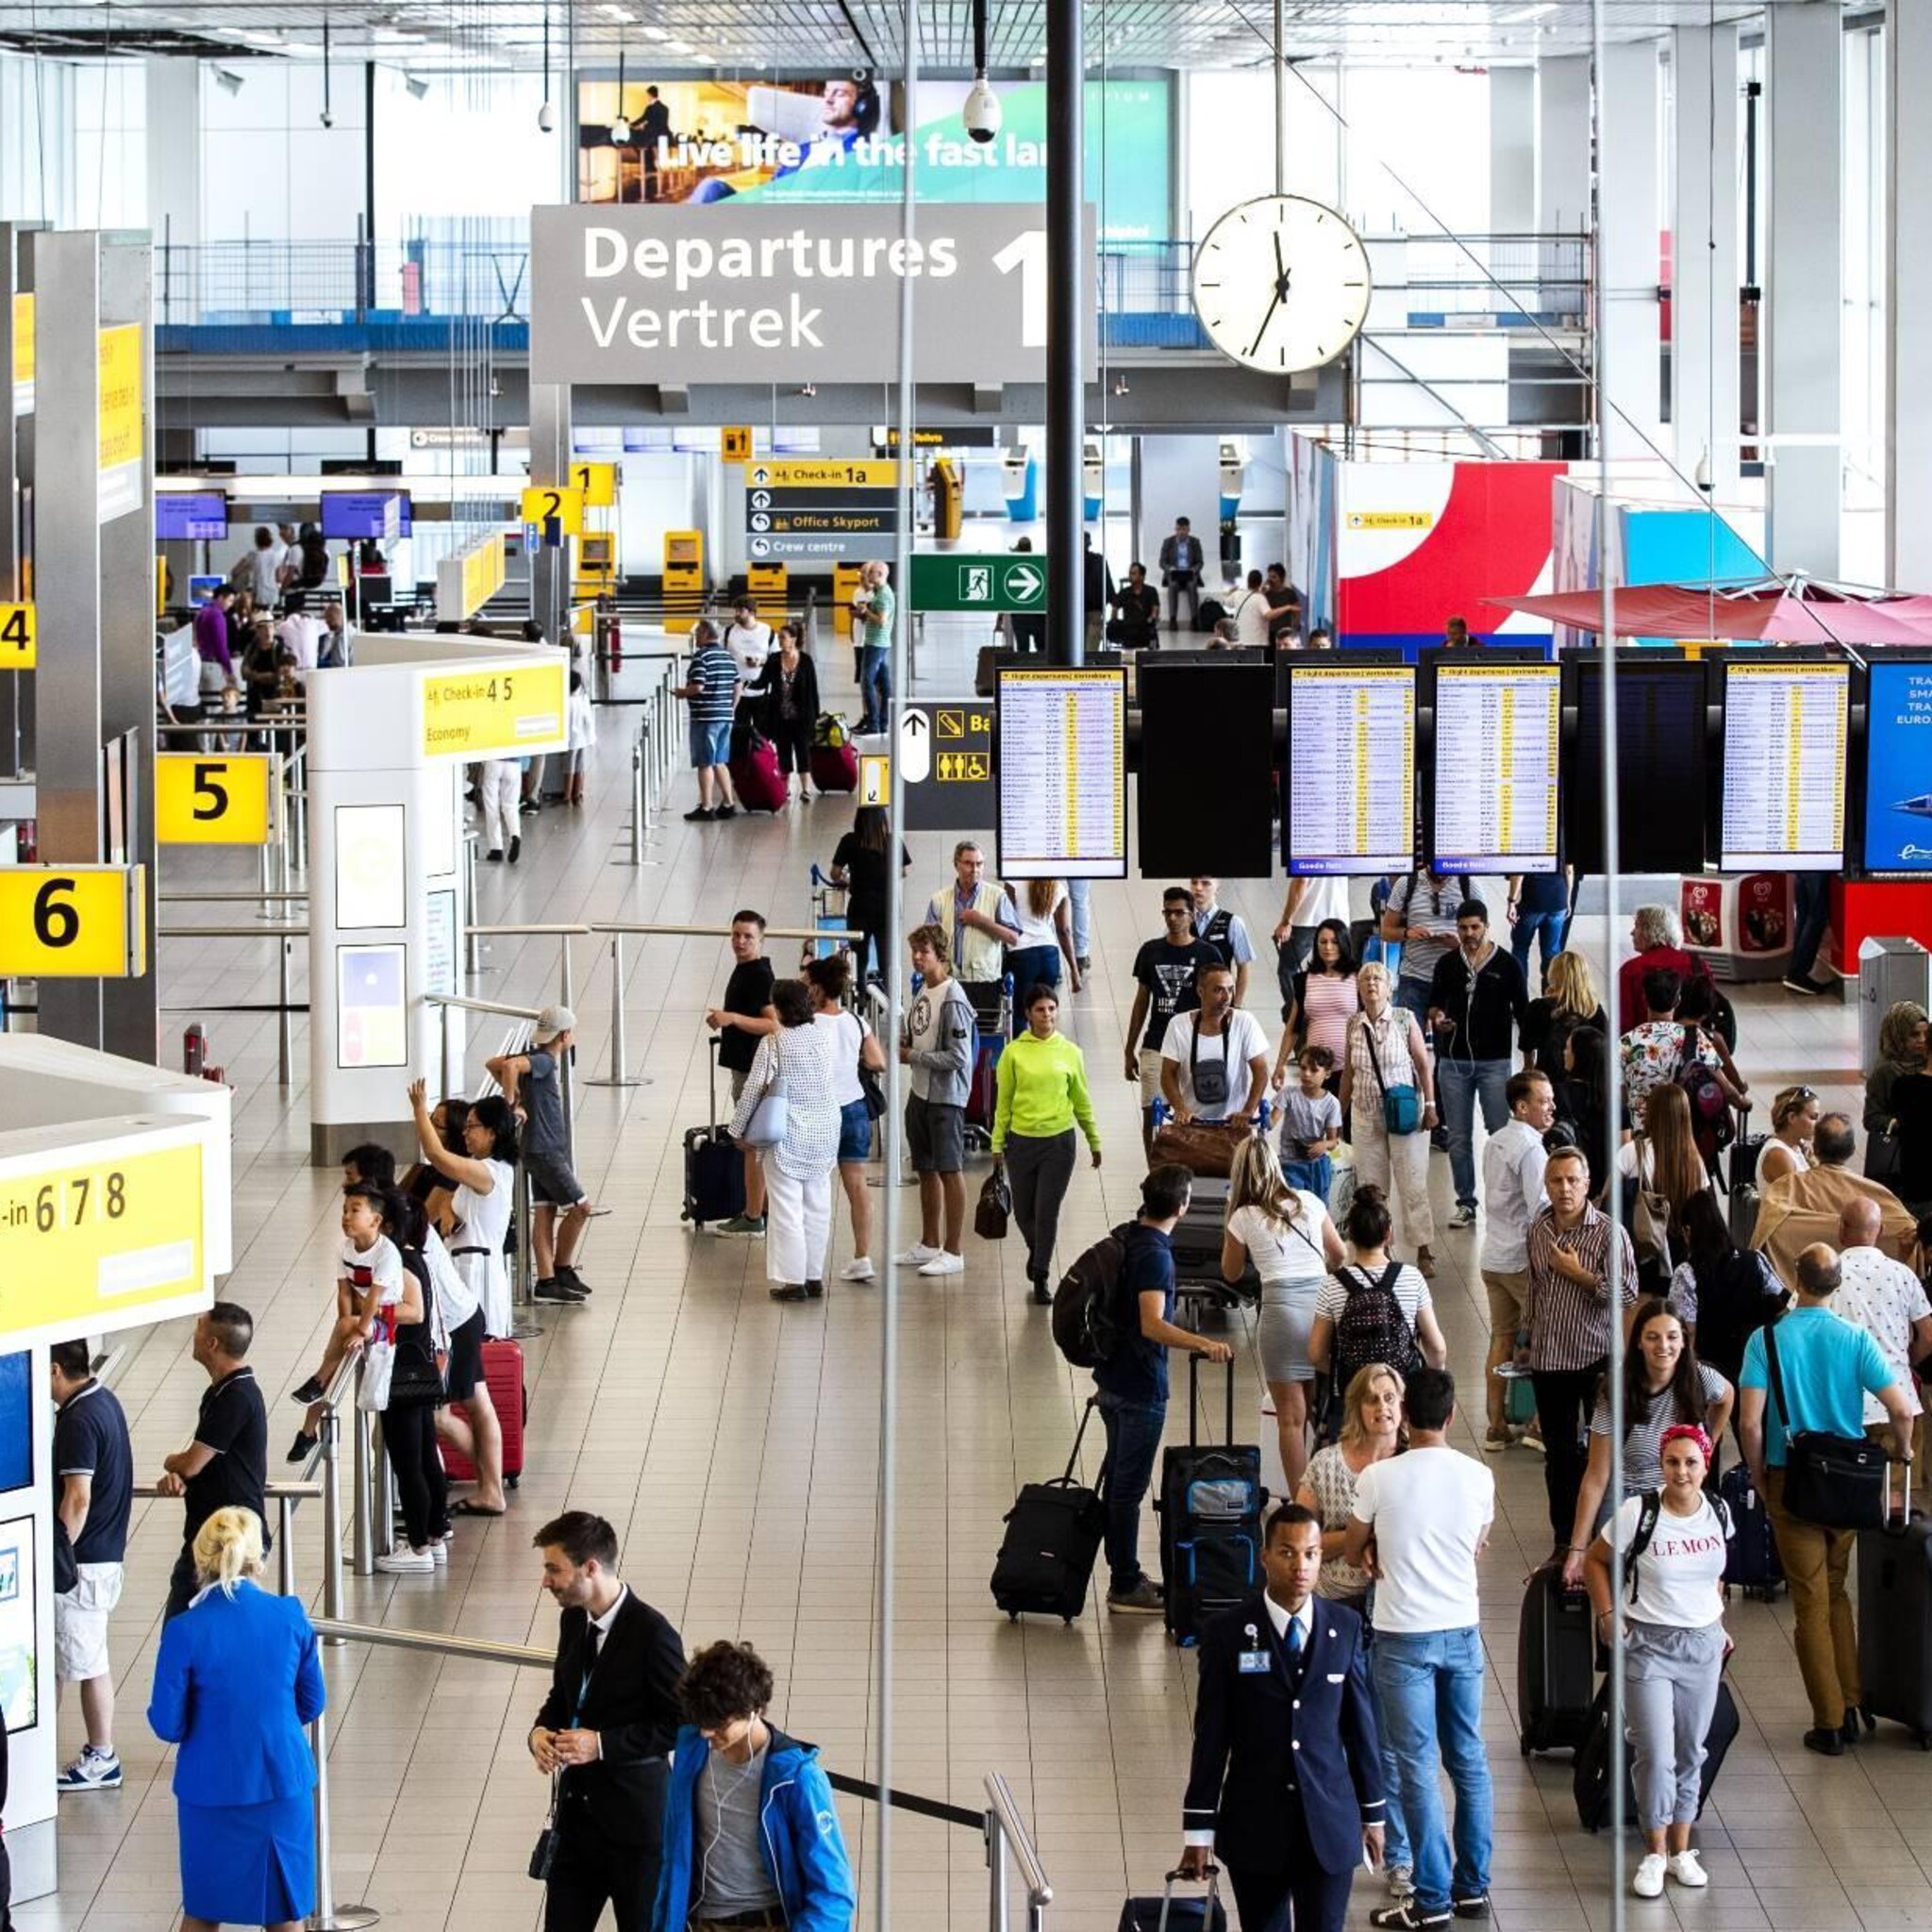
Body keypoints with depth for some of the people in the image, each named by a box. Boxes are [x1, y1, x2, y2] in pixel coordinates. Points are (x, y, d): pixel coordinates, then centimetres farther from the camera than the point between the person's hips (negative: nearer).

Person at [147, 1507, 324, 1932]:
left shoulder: (185, 1631, -16)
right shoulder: (290, 1616, -6)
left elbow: (167, 1725, -10)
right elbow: (312, 1704, 5)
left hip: (213, 1788, -2)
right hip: (284, 1782, 2)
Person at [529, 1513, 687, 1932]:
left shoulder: (651, 1633, -18)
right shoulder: (573, 1621, 6)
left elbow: (680, 1723, -16)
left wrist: (603, 1744, -22)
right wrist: (540, 1731, -3)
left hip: (636, 1818, -7)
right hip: (577, 1810, 7)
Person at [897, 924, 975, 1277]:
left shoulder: (952, 999, -17)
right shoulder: (922, 993, 9)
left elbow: (957, 1056, -21)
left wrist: (912, 1057, -15)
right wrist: (902, 1050, 0)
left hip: (946, 1096, -9)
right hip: (921, 1093, 9)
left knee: (949, 1171, -3)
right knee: (926, 1170, 16)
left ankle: (953, 1252, 3)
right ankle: (929, 1245, 27)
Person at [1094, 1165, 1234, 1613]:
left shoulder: (1128, 1237, 6)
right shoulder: (1154, 1254, -22)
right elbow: (1152, 1325, -32)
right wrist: (1203, 1344, -42)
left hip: (1112, 1380, 10)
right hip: (1140, 1388, -10)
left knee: (1117, 1476, 17)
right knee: (1130, 1486, -3)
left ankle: (1123, 1572, 26)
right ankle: (1125, 1587, 3)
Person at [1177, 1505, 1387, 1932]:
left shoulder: (1345, 1629, 1)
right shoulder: (1228, 1633, -5)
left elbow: (1361, 1724, 7)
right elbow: (1210, 1738, -3)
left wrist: (1373, 1813, 10)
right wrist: (1198, 1831, -3)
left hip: (1330, 1824, 1)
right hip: (1254, 1826, -1)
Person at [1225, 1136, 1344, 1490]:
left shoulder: (1243, 1218, 2)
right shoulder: (1309, 1202, 11)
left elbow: (1231, 1274, 16)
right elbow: (1339, 1254, 21)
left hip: (1282, 1306, -3)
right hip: (1322, 1300, 3)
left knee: (1291, 1418, 3)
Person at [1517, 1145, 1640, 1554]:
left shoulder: (1608, 1232, -11)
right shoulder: (1538, 1230, 7)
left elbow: (1628, 1293, -16)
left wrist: (1580, 1275, -17)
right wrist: (1525, 1341, 21)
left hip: (1597, 1356, -5)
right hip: (1549, 1356, 5)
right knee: (1559, 1452, 12)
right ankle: (1564, 1539, 21)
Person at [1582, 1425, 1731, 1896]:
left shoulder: (1718, 1514, -1)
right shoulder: (1638, 1513, -15)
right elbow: (1596, 1560, -2)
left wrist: (1718, 1622, 13)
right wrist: (1608, 1616, -10)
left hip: (1702, 1645, 4)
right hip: (1648, 1645, -4)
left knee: (1690, 1752, 10)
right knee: (1656, 1755, -8)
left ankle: (1681, 1850, 21)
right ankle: (1655, 1854, 4)